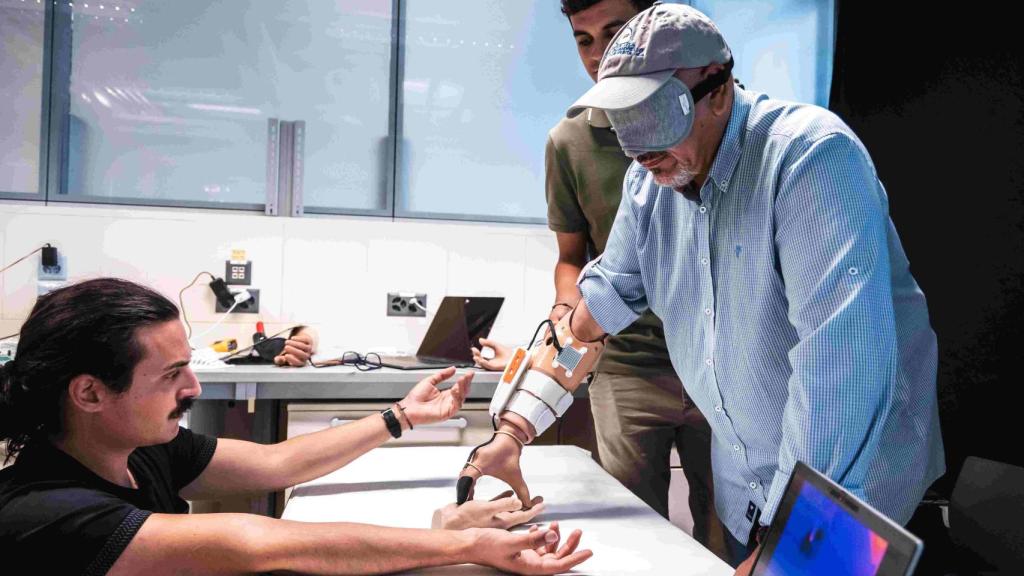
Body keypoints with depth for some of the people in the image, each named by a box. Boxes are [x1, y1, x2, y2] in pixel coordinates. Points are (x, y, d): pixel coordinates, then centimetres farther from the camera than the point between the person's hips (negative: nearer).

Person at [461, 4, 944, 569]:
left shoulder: (810, 156, -25)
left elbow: (841, 357, -33)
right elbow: (603, 301, 2)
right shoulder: (651, 180, -3)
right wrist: (515, 430, -6)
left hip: (853, 485, -5)